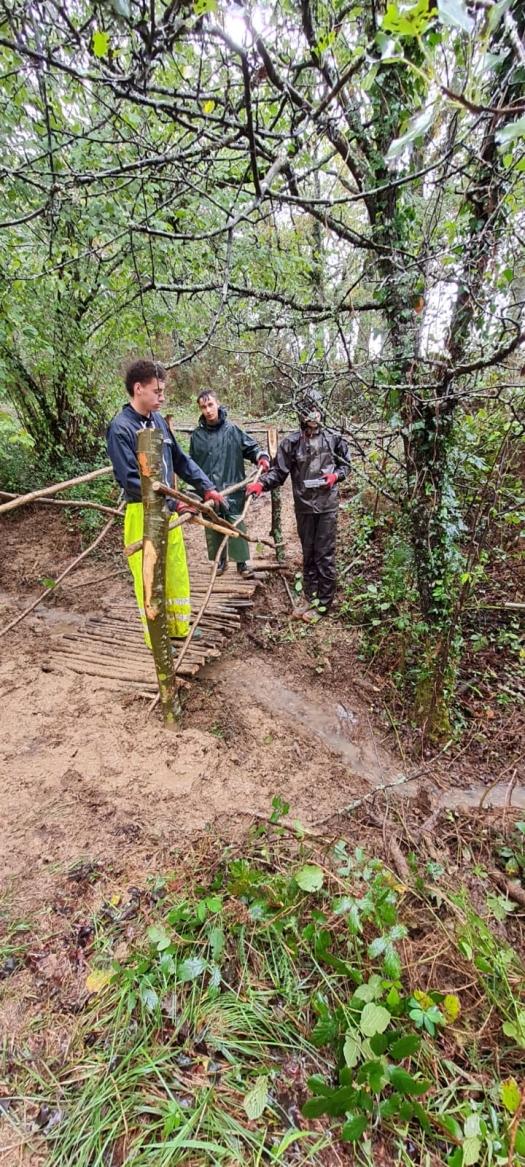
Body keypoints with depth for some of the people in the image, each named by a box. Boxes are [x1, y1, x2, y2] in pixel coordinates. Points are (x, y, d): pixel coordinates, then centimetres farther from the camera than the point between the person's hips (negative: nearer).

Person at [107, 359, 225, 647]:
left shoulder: (158, 421, 7)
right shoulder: (120, 428, -16)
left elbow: (181, 460, 14)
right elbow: (130, 480, -22)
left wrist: (207, 487, 4)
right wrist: (174, 503, -25)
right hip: (143, 513, -7)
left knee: (177, 572, 15)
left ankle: (179, 627, 32)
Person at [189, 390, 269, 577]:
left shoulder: (232, 430, 0)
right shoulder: (197, 435, 5)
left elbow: (251, 447, 6)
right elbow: (192, 463, 13)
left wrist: (261, 457, -15)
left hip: (232, 490, -2)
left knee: (236, 526, -2)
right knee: (213, 528, 10)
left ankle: (242, 562, 11)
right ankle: (220, 560, 28)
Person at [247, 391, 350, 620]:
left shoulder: (333, 439, 0)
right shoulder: (292, 442, -2)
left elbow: (345, 464, 11)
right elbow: (278, 471, -5)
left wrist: (335, 476, -9)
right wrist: (261, 484, -22)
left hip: (327, 505, -1)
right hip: (304, 507, 1)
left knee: (324, 555, 1)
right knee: (308, 553, 13)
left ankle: (322, 603, 11)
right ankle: (309, 597, 26)